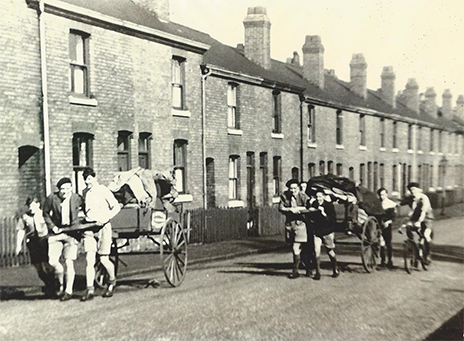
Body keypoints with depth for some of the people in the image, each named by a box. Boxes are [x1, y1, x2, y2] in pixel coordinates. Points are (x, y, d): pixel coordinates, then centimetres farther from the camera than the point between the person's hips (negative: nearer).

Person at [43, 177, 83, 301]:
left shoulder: (77, 199, -10)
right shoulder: (51, 198, -8)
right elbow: (45, 213, 7)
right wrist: (52, 226, -5)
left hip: (72, 232, -2)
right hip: (56, 232, 2)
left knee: (69, 262, -8)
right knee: (52, 261, -4)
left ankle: (68, 291, 4)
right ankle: (61, 284, 23)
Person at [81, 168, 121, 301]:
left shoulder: (103, 190, -5)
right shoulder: (85, 192, 12)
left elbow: (116, 207, -6)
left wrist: (105, 219, -17)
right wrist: (85, 220, 8)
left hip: (103, 227, -4)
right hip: (88, 228, 4)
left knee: (104, 259, -1)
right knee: (89, 260, -5)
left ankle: (112, 282, 25)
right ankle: (90, 290, -2)